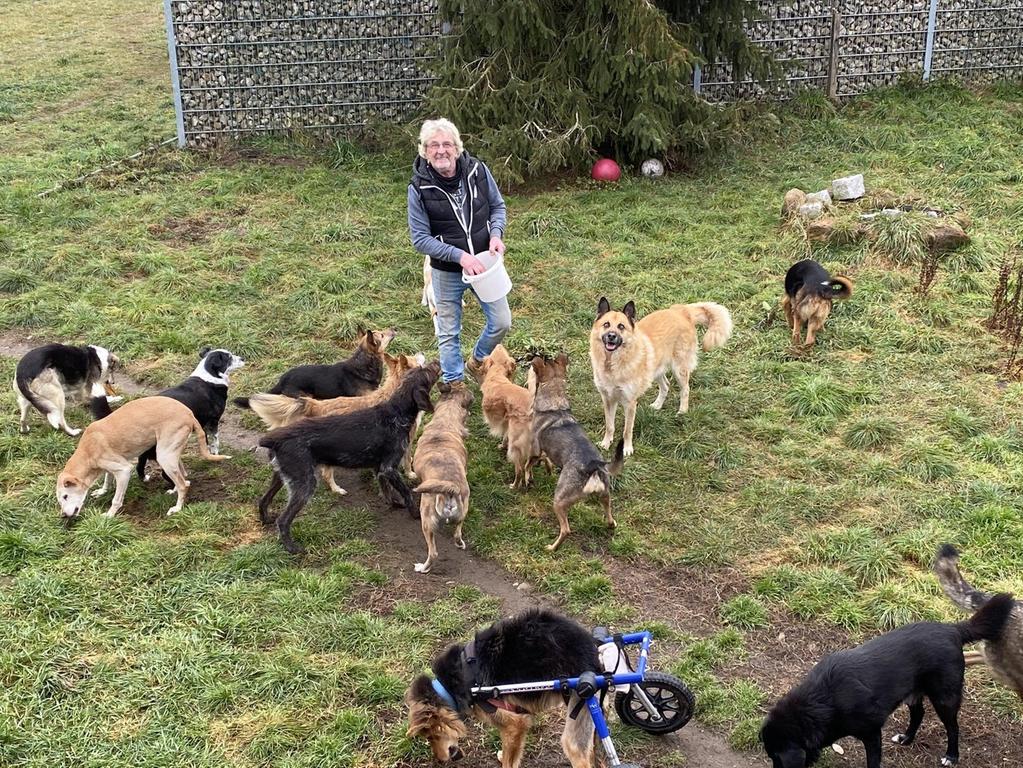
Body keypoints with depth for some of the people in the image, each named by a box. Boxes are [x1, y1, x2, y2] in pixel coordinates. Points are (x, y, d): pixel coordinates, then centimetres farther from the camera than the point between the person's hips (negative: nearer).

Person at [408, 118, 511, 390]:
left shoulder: (478, 171, -12)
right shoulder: (419, 188, -18)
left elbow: (498, 205, 4)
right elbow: (420, 239, -16)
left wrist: (496, 234, -15)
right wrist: (460, 255, -25)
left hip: (483, 263, 3)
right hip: (446, 271, -2)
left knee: (501, 322, 9)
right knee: (449, 333, 11)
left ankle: (476, 361, 38)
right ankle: (453, 383, 30)